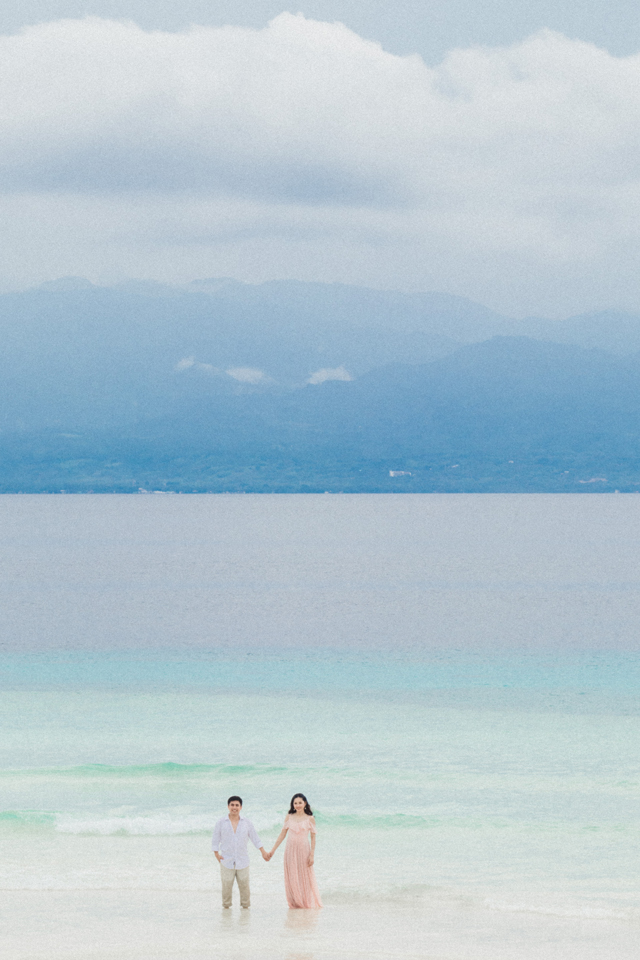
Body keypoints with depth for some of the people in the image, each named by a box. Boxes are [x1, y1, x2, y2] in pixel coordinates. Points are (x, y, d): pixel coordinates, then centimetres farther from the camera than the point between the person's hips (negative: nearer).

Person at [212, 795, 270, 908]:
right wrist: (217, 854, -5)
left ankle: (245, 906, 15)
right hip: (227, 861, -1)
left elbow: (255, 838, 10)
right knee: (226, 885, -1)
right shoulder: (221, 822, 1)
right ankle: (226, 906, 12)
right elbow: (215, 840, 5)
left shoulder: (246, 822, 5)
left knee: (244, 885, 2)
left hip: (242, 860, 1)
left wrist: (263, 852, 5)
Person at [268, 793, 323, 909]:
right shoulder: (289, 817, 5)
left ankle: (309, 903, 12)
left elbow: (313, 838, -1)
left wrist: (312, 855, -8)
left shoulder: (309, 819, -1)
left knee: (305, 877, 1)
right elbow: (282, 835, 8)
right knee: (292, 878, 3)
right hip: (290, 850, 2)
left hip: (304, 850, -2)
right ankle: (295, 903, 12)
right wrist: (273, 851, 6)